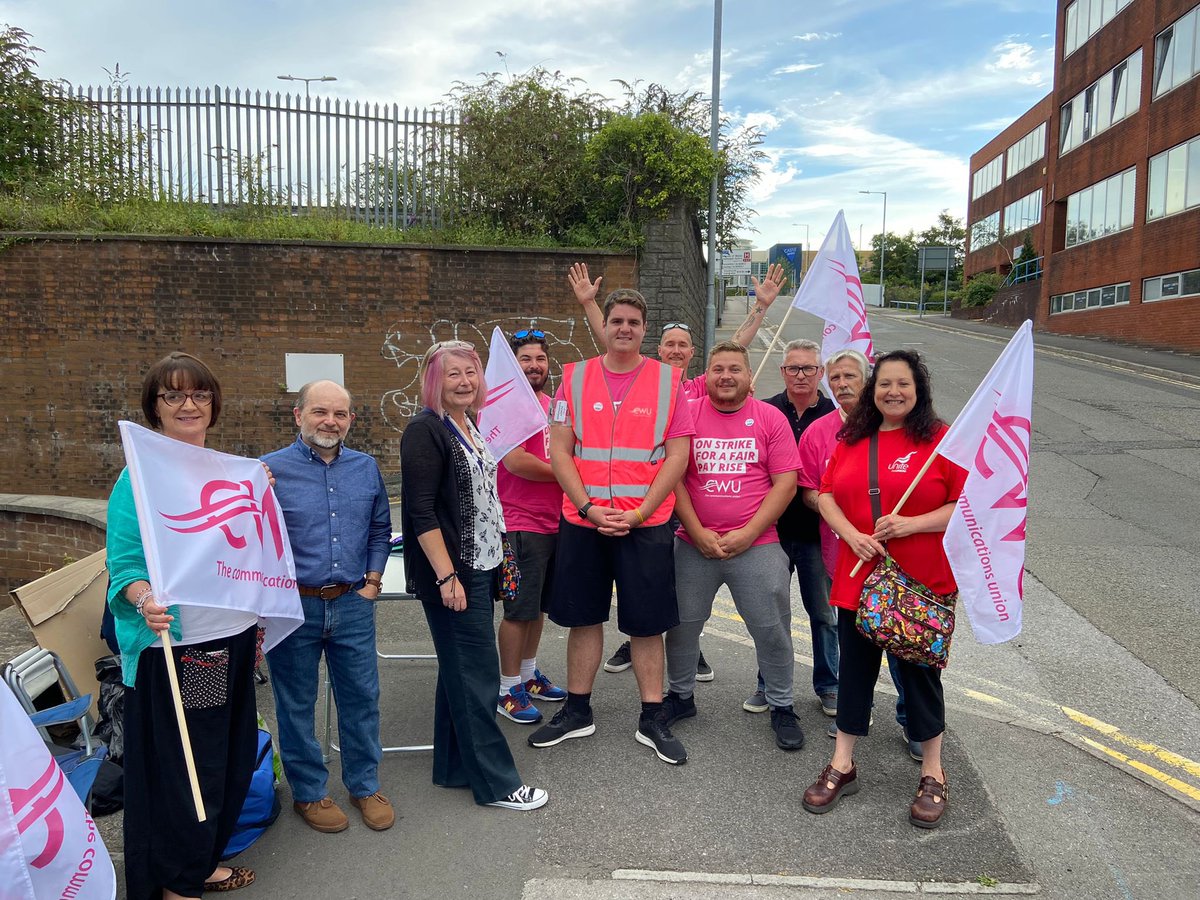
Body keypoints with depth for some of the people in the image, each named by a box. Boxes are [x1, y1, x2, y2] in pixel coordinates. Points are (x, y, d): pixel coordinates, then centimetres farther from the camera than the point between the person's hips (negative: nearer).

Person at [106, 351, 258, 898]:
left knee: (228, 758, 17)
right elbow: (124, 563, -15)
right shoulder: (140, 476, -10)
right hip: (171, 645, -7)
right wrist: (145, 600, -31)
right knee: (177, 766, 5)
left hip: (232, 638, 7)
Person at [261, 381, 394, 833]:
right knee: (297, 704, 12)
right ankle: (309, 792, 31)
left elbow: (380, 529, 15)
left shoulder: (365, 468, 6)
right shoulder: (270, 469, -8)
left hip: (352, 605, 3)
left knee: (361, 698, 12)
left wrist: (373, 576, 7)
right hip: (295, 607, -3)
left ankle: (364, 785, 31)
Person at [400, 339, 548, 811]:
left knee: (461, 669, 16)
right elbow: (422, 513, -19)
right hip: (452, 572, -9)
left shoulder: (470, 425, 11)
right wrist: (447, 576, -22)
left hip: (481, 566, 9)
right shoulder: (425, 431, -14)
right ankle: (496, 782, 11)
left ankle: (454, 767, 29)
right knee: (477, 672, -1)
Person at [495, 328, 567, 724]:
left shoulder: (550, 404, 13)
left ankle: (529, 674, 32)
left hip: (554, 522, 8)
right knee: (519, 610, 0)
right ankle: (509, 690, 13)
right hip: (522, 524, -8)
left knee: (539, 606, 17)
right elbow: (515, 460, -23)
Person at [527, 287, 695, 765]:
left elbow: (677, 456, -4)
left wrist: (638, 514, -12)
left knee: (647, 621, 6)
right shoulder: (574, 377, 3)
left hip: (646, 523, -1)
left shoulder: (668, 380, 0)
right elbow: (559, 451, 0)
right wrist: (588, 508, -11)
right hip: (581, 520, 2)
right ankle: (577, 711, 28)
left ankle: (652, 719, 21)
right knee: (583, 616, 12)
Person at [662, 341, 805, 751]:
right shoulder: (687, 414, 2)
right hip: (693, 543, 1)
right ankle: (680, 695, 32)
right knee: (682, 623, 10)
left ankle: (782, 707, 23)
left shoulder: (771, 418, 1)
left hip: (756, 544, -1)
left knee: (771, 628, 3)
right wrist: (698, 534, -8)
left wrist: (747, 534, -11)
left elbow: (786, 483, -3)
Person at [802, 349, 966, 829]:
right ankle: (842, 766, 26)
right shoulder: (852, 440, 9)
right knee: (855, 667, 11)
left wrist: (911, 524, -19)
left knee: (919, 670, 7)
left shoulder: (941, 439, -5)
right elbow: (827, 495, 9)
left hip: (922, 581, -3)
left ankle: (932, 774, 27)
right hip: (859, 576, 4)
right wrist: (852, 535, -9)